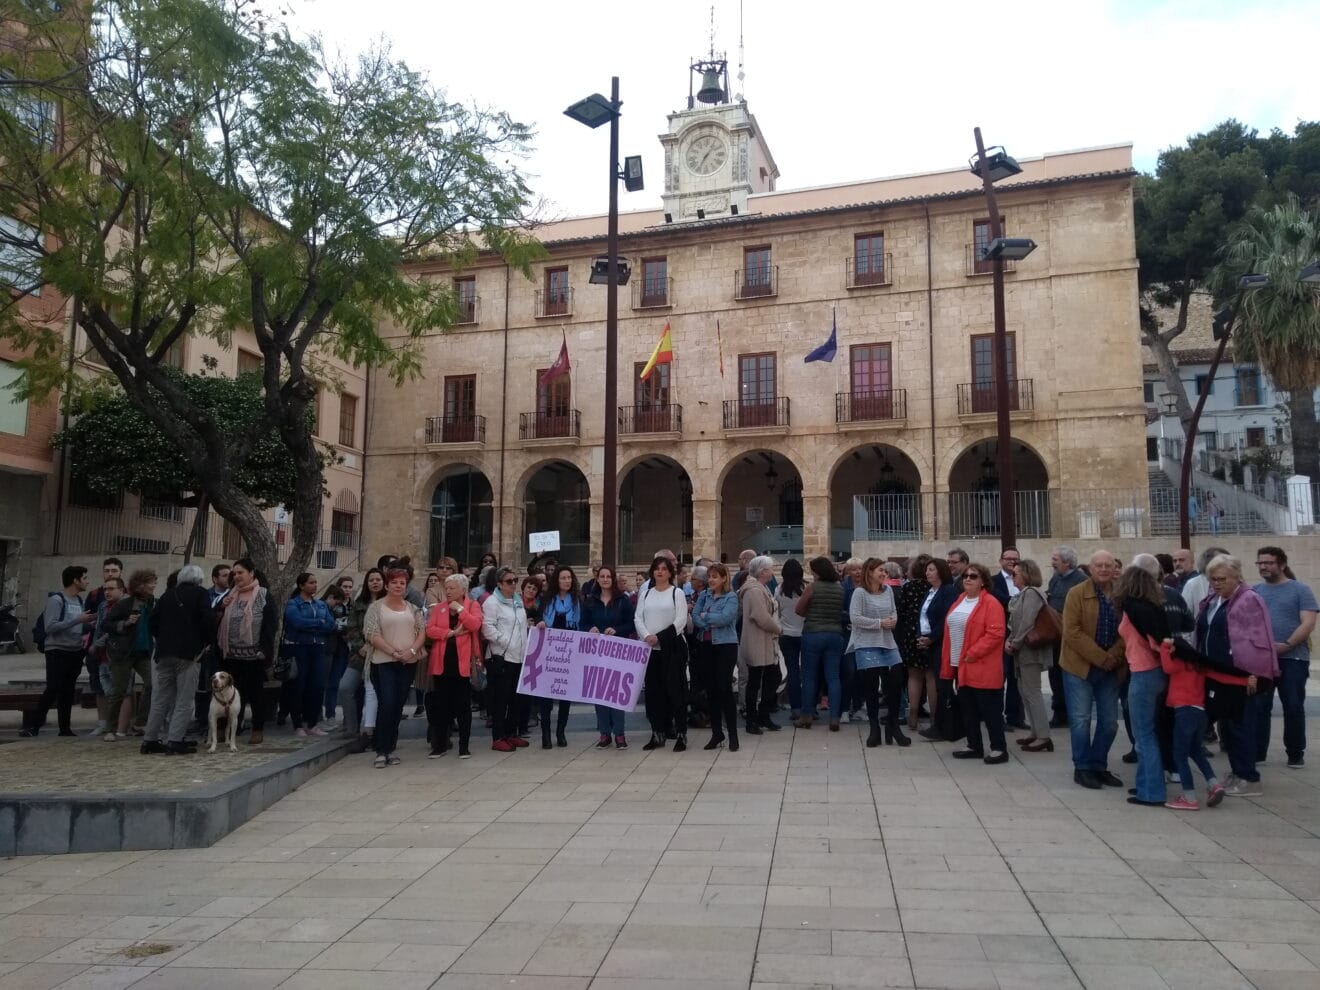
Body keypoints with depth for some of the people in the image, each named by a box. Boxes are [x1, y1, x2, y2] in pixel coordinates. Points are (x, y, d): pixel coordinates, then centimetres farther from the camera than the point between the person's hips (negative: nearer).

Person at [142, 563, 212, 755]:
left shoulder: (167, 595, 14)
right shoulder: (201, 595, 0)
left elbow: (153, 621, 11)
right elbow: (207, 622, -9)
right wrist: (205, 643, 5)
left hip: (164, 652, 5)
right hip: (188, 652, -5)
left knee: (160, 698, 12)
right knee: (184, 699, -2)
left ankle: (150, 739, 13)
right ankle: (174, 740, -8)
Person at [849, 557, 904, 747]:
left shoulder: (888, 590, 8)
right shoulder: (860, 592, -10)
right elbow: (854, 618, -15)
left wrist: (893, 620, -5)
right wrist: (879, 623, -15)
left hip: (888, 643, 5)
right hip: (867, 645, -5)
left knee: (896, 681, 1)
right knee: (871, 686, 2)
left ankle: (892, 725, 19)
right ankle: (874, 728, 17)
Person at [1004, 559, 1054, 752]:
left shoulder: (1031, 593, -14)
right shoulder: (1023, 594, 15)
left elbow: (1027, 623, -21)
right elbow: (1015, 621, 15)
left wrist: (1015, 644, -14)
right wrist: (1009, 640, 2)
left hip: (1030, 649, -10)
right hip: (1023, 650, 10)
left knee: (1032, 692, -7)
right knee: (1024, 690, 14)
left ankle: (1044, 736, -4)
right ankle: (1036, 732, 21)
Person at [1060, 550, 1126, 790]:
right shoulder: (1076, 594, -8)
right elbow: (1072, 633, -14)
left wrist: (1113, 657, -13)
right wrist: (1100, 657, -17)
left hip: (1110, 668, 4)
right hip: (1080, 666, -4)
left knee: (1110, 722, 9)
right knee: (1081, 720, -1)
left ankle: (1099, 766, 23)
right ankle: (1082, 768, 11)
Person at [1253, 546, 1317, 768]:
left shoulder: (1300, 590, -1)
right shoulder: (1254, 591, 10)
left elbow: (1308, 623, -10)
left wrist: (1287, 645, -20)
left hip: (1293, 658, -3)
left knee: (1293, 708, 3)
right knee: (1259, 707, 6)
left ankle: (1296, 754, 16)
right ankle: (1257, 752, 14)